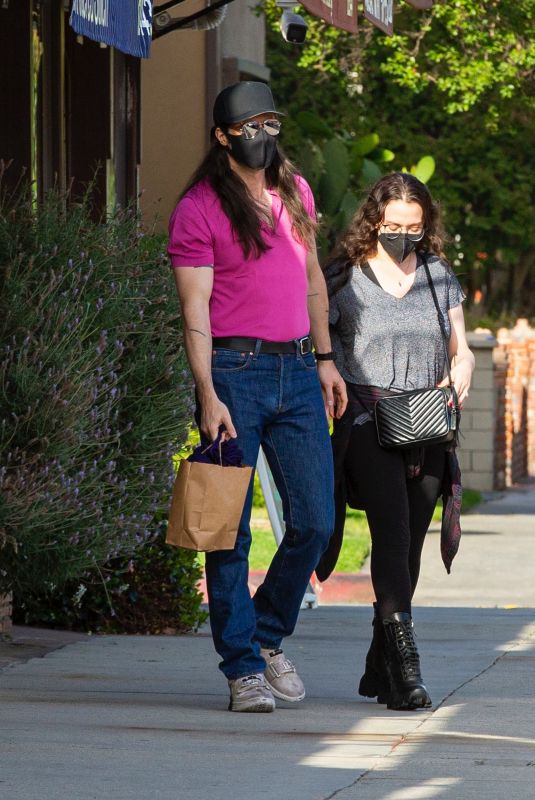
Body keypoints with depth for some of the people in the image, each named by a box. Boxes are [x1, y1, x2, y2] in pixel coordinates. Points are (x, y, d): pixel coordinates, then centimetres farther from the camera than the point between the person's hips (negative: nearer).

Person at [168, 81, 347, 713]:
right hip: (234, 370, -6)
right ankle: (244, 668, 2)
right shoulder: (198, 210, -5)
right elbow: (195, 312, -10)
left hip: (296, 371, 6)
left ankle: (268, 635, 23)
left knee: (314, 522, 3)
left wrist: (325, 358, 21)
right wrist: (207, 395, -18)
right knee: (231, 528, -3)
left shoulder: (294, 192, 14)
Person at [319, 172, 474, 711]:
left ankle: (379, 670, 17)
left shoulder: (439, 277, 14)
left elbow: (461, 352, 19)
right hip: (366, 420, -4)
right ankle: (405, 666, -25)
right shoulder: (344, 277, 2)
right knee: (393, 531, -19)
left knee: (409, 545, 5)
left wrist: (457, 381, -2)